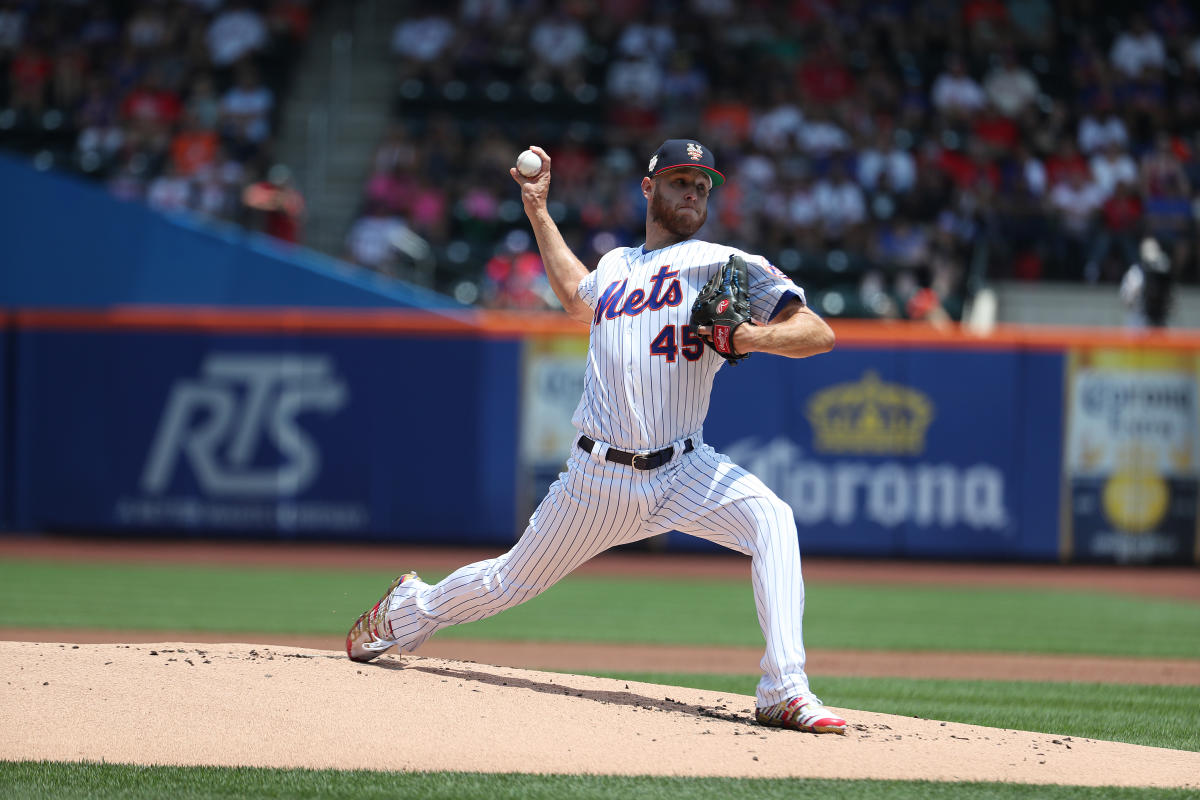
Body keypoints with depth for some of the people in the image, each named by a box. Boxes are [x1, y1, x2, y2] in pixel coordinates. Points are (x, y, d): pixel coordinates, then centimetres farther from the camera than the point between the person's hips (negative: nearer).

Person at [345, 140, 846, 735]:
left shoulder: (725, 266, 1)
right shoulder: (615, 266, 16)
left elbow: (819, 333, -7)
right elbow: (577, 298, 41)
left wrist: (751, 337, -25)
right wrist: (538, 211, 38)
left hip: (684, 469, -3)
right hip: (600, 478, 3)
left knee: (771, 518, -31)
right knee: (511, 582, 12)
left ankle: (784, 691, -36)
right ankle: (411, 608, 44)